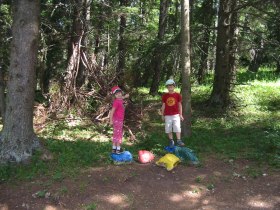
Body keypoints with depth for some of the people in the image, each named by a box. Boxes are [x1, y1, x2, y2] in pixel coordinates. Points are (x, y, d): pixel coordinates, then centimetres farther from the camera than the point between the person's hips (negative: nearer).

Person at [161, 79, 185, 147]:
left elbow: (180, 105, 6)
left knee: (177, 128, -9)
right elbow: (163, 106, 9)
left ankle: (179, 141, -4)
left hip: (176, 115, -1)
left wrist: (180, 114, 5)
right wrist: (162, 115, 10)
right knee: (168, 129, 4)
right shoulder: (164, 96, 3)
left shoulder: (178, 95, 0)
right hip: (167, 115, 2)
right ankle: (171, 142, 14)